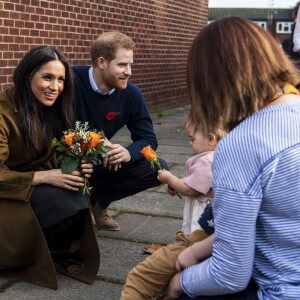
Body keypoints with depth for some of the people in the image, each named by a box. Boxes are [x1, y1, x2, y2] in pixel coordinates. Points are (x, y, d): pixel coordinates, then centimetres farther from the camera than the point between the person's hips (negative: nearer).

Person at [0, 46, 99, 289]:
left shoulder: (53, 109, 3)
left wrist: (78, 167, -16)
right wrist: (45, 177, -28)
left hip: (38, 187, 7)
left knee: (78, 201, -24)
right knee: (66, 202, -29)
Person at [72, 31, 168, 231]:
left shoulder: (131, 94, -6)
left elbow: (148, 139, -3)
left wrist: (128, 153, -26)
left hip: (102, 163, 5)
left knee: (158, 169, -11)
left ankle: (98, 199, 8)